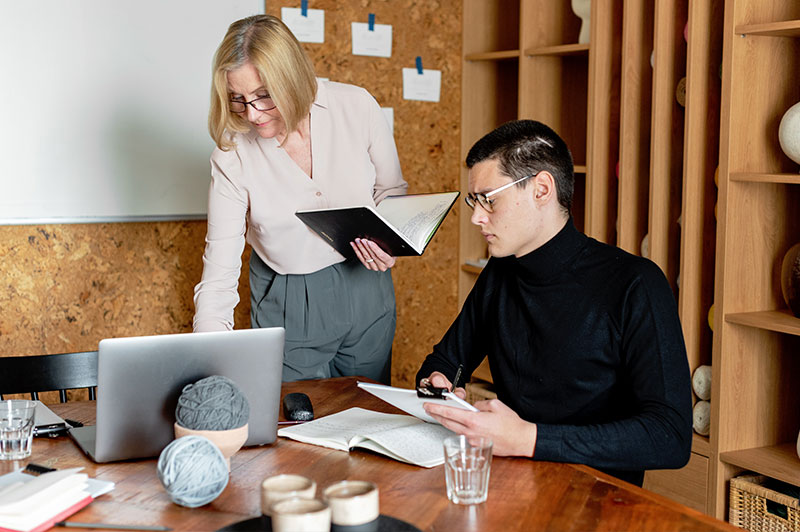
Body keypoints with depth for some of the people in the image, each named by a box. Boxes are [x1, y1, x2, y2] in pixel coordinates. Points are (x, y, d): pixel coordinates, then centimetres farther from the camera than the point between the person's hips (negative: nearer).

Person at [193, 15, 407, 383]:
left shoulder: (357, 107, -15)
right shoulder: (232, 157, -17)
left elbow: (392, 190, 2)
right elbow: (219, 273, -15)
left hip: (365, 287, 2)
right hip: (287, 305, -2)